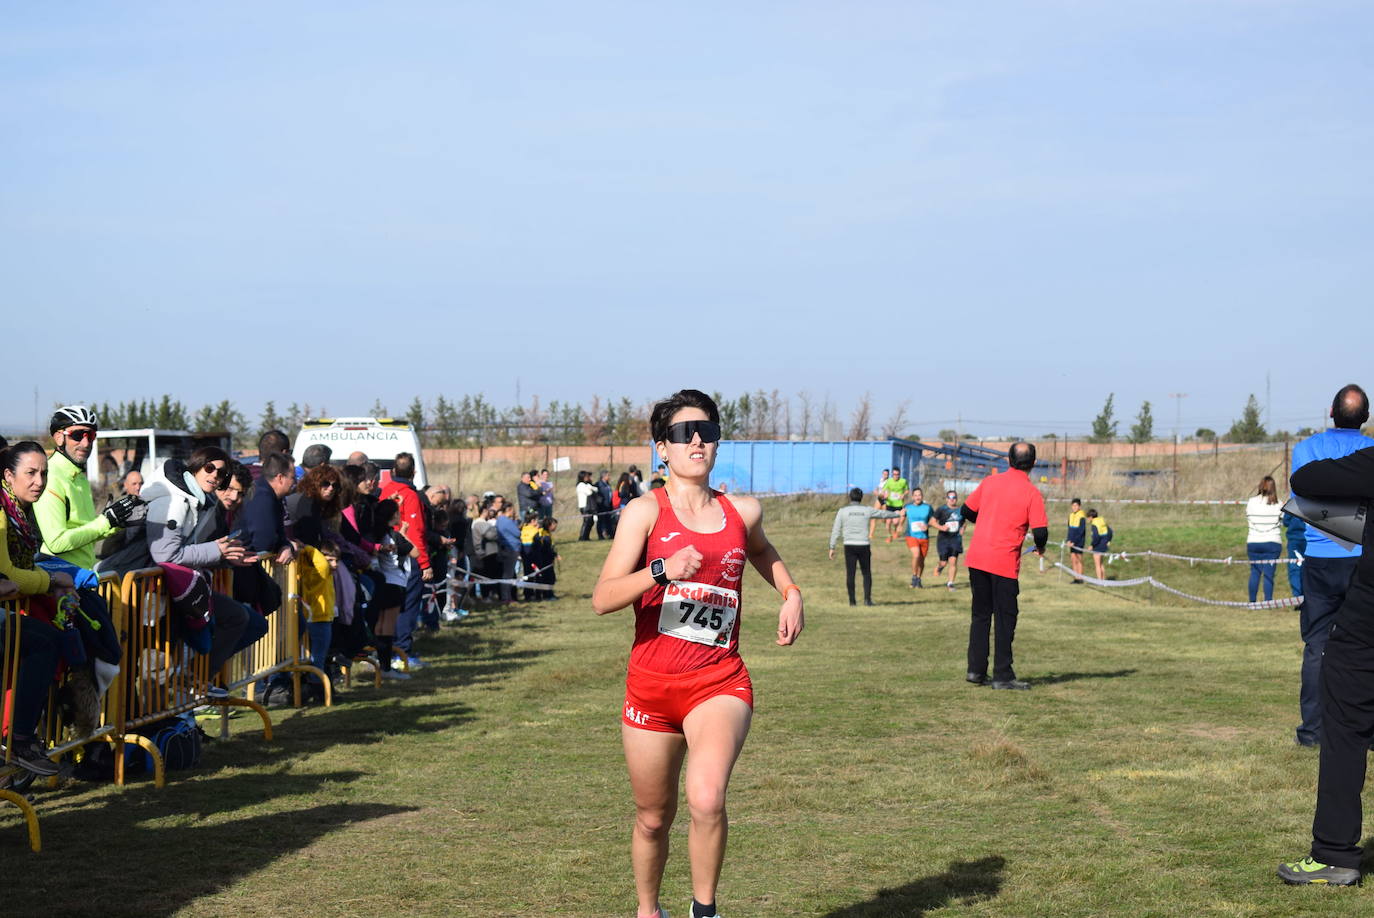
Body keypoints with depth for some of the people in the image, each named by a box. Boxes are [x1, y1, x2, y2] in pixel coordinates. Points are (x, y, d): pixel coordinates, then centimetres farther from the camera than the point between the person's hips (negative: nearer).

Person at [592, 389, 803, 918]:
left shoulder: (743, 512, 6)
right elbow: (602, 598, -15)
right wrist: (662, 571, -29)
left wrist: (790, 593, 15)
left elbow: (761, 552, 32)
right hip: (651, 685, -1)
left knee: (707, 800, -25)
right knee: (653, 818, 12)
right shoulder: (646, 511, -4)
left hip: (720, 682, 1)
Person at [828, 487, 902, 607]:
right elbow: (884, 514, 18)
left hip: (849, 546, 0)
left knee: (850, 574, 5)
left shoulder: (842, 511, 0)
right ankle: (867, 598, 2)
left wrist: (832, 548, 2)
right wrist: (897, 514, 37)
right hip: (863, 546, 0)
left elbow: (836, 531, -1)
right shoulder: (868, 511, 2)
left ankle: (852, 600, 5)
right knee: (866, 573, 12)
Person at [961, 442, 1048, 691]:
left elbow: (967, 511, 12)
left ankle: (976, 670, 16)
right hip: (1004, 563, -4)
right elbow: (1040, 532, -12)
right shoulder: (1031, 493, -7)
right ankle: (1002, 676, 4)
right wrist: (1040, 548, 9)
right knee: (1005, 619, 3)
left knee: (980, 615, 15)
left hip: (976, 558, 4)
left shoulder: (989, 481, 5)